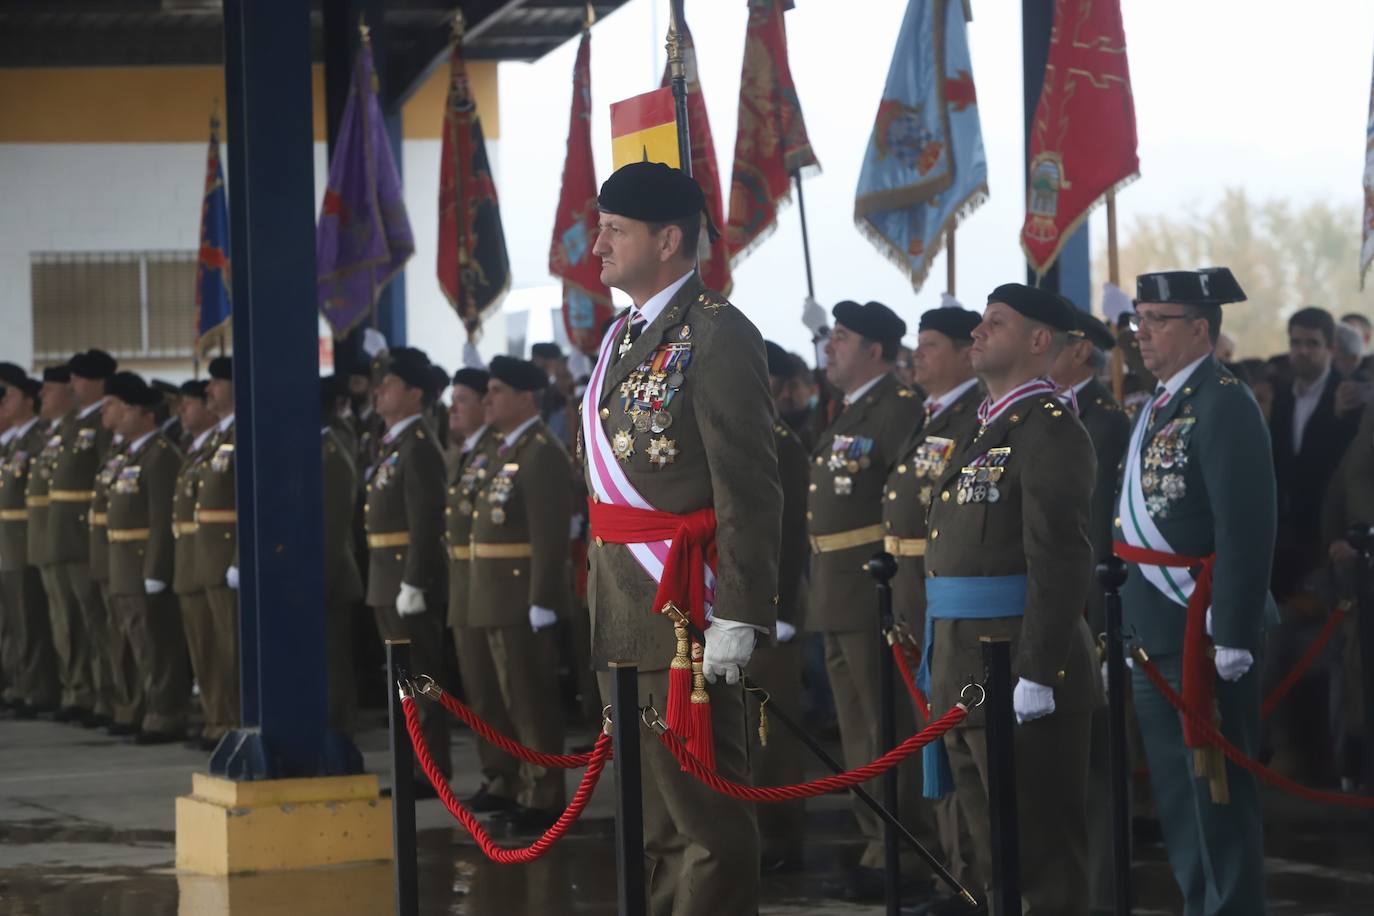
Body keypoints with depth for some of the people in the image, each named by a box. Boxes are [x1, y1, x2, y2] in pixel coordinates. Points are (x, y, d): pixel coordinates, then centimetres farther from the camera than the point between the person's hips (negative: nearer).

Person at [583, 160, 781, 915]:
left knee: (705, 820, -5)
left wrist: (737, 616, -22)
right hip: (621, 614, 9)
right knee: (652, 817, 15)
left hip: (683, 610, -9)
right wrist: (598, 593, 17)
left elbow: (749, 490, -18)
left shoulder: (717, 336, -13)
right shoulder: (623, 337, 15)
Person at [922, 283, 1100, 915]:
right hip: (967, 674, 10)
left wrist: (1037, 674, -25)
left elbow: (1061, 561, -20)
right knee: (993, 859, 15)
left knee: (1044, 859, -4)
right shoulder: (985, 431, 18)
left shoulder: (1050, 431, -12)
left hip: (1021, 676, -10)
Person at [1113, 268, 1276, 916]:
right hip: (1155, 634, 9)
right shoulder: (1160, 405, 14)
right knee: (1175, 791, 16)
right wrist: (1129, 627, 17)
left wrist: (1233, 637, -22)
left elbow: (1247, 532, -20)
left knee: (1219, 791, -3)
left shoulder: (1223, 405, -15)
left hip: (1203, 634, -9)